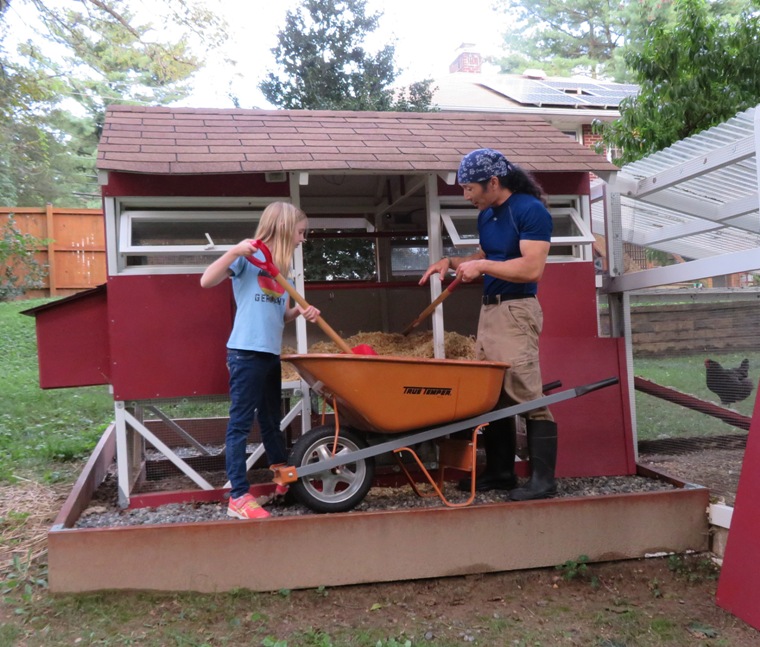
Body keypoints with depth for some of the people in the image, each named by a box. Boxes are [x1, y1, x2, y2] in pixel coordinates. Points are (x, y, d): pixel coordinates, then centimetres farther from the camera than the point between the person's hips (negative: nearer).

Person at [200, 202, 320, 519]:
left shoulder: (281, 265, 15)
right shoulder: (248, 255, -7)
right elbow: (207, 281, -17)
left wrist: (300, 311, -4)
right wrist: (235, 251, -27)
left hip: (271, 353, 8)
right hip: (246, 352, -8)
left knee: (271, 421, 19)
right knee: (240, 424, -3)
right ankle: (238, 498, 3)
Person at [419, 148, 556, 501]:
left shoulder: (530, 211, -10)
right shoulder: (486, 215, 16)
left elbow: (531, 269, -19)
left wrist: (482, 266, -15)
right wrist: (452, 261, 12)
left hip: (516, 310, -8)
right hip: (489, 309, 8)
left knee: (527, 396, -8)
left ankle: (543, 479, -1)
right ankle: (500, 471, 17)